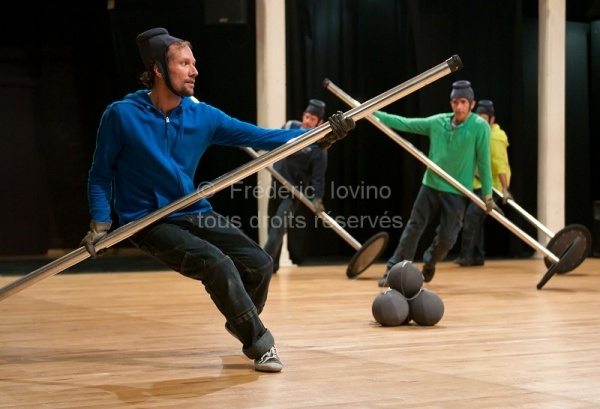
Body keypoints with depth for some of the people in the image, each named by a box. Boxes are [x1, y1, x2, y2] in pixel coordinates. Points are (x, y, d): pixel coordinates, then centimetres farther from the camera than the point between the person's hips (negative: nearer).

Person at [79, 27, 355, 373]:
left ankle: (241, 322, 28)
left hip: (195, 214, 5)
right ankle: (258, 342, -10)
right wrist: (100, 222, -16)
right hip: (150, 223, -5)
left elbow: (259, 136, -3)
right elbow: (100, 176, -3)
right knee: (216, 264, -26)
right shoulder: (121, 115, -12)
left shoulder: (202, 115, -1)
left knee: (259, 264, -3)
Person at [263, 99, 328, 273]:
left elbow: (318, 176, -21)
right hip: (277, 184, 6)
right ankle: (272, 263, 24)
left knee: (279, 226, -19)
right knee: (273, 225, 13)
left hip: (295, 189, -6)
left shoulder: (318, 145, -17)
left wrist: (317, 197, -31)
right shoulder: (290, 126, -2)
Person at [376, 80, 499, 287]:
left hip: (457, 191, -3)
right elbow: (405, 123, 3)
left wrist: (487, 194, -8)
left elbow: (484, 162, -10)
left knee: (446, 238, 0)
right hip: (430, 185, 3)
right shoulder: (437, 122, -1)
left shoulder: (479, 126, -13)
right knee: (413, 228, 5)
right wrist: (372, 113, 0)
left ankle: (429, 265, 30)